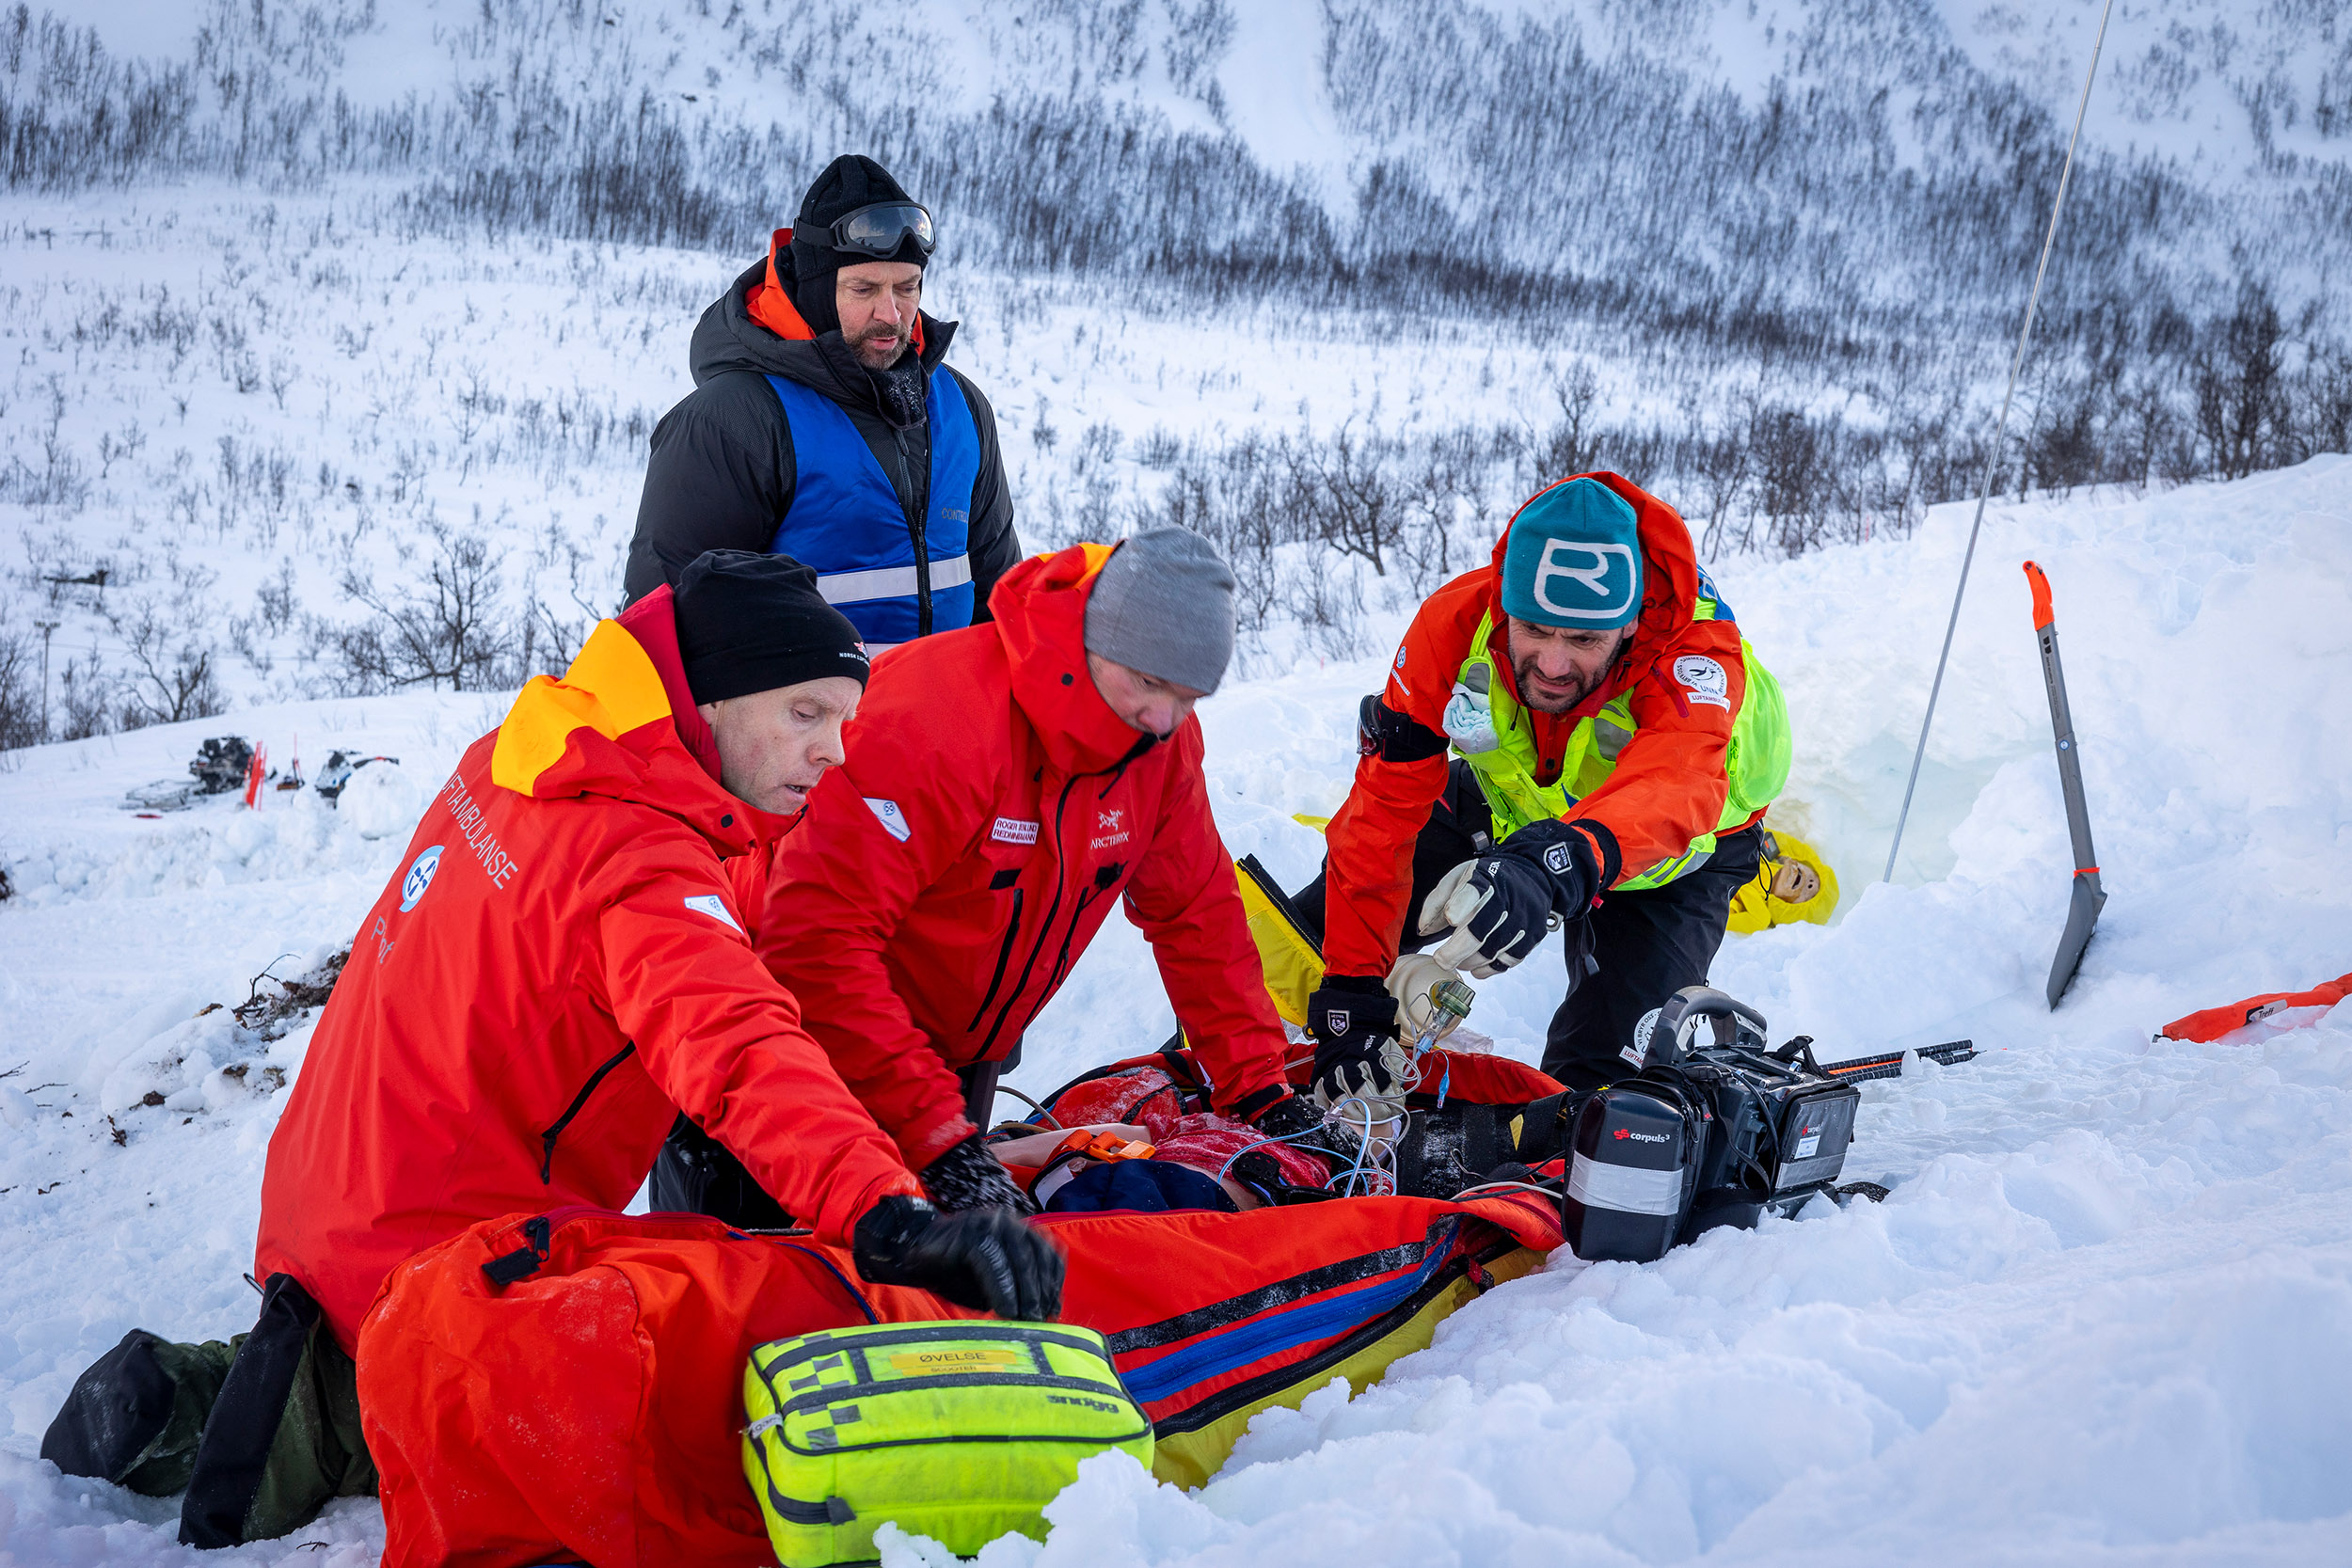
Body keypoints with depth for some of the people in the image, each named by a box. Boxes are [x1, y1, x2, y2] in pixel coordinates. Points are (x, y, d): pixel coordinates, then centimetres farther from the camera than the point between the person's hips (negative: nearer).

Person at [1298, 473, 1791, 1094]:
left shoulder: (1693, 649, -41)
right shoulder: (1456, 622, -32)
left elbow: (1674, 787, -61)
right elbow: (1385, 808, -31)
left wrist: (1551, 871, -81)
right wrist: (1351, 993, -37)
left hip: (1673, 851, -3)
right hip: (1504, 805, 3)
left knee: (1603, 1069, -20)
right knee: (1319, 925, -1)